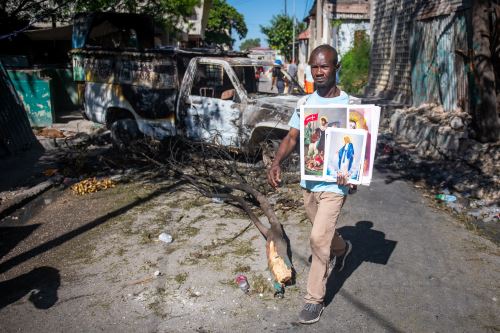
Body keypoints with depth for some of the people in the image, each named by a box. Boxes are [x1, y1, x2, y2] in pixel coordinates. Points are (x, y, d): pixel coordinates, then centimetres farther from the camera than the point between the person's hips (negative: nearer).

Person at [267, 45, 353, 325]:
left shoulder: (348, 105, -9)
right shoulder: (306, 102, 4)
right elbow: (292, 137, 4)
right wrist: (276, 163, -14)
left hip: (333, 184, -5)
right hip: (308, 181, 5)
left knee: (319, 238, -9)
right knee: (324, 232, 22)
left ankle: (315, 298, 7)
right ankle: (341, 248, 56)